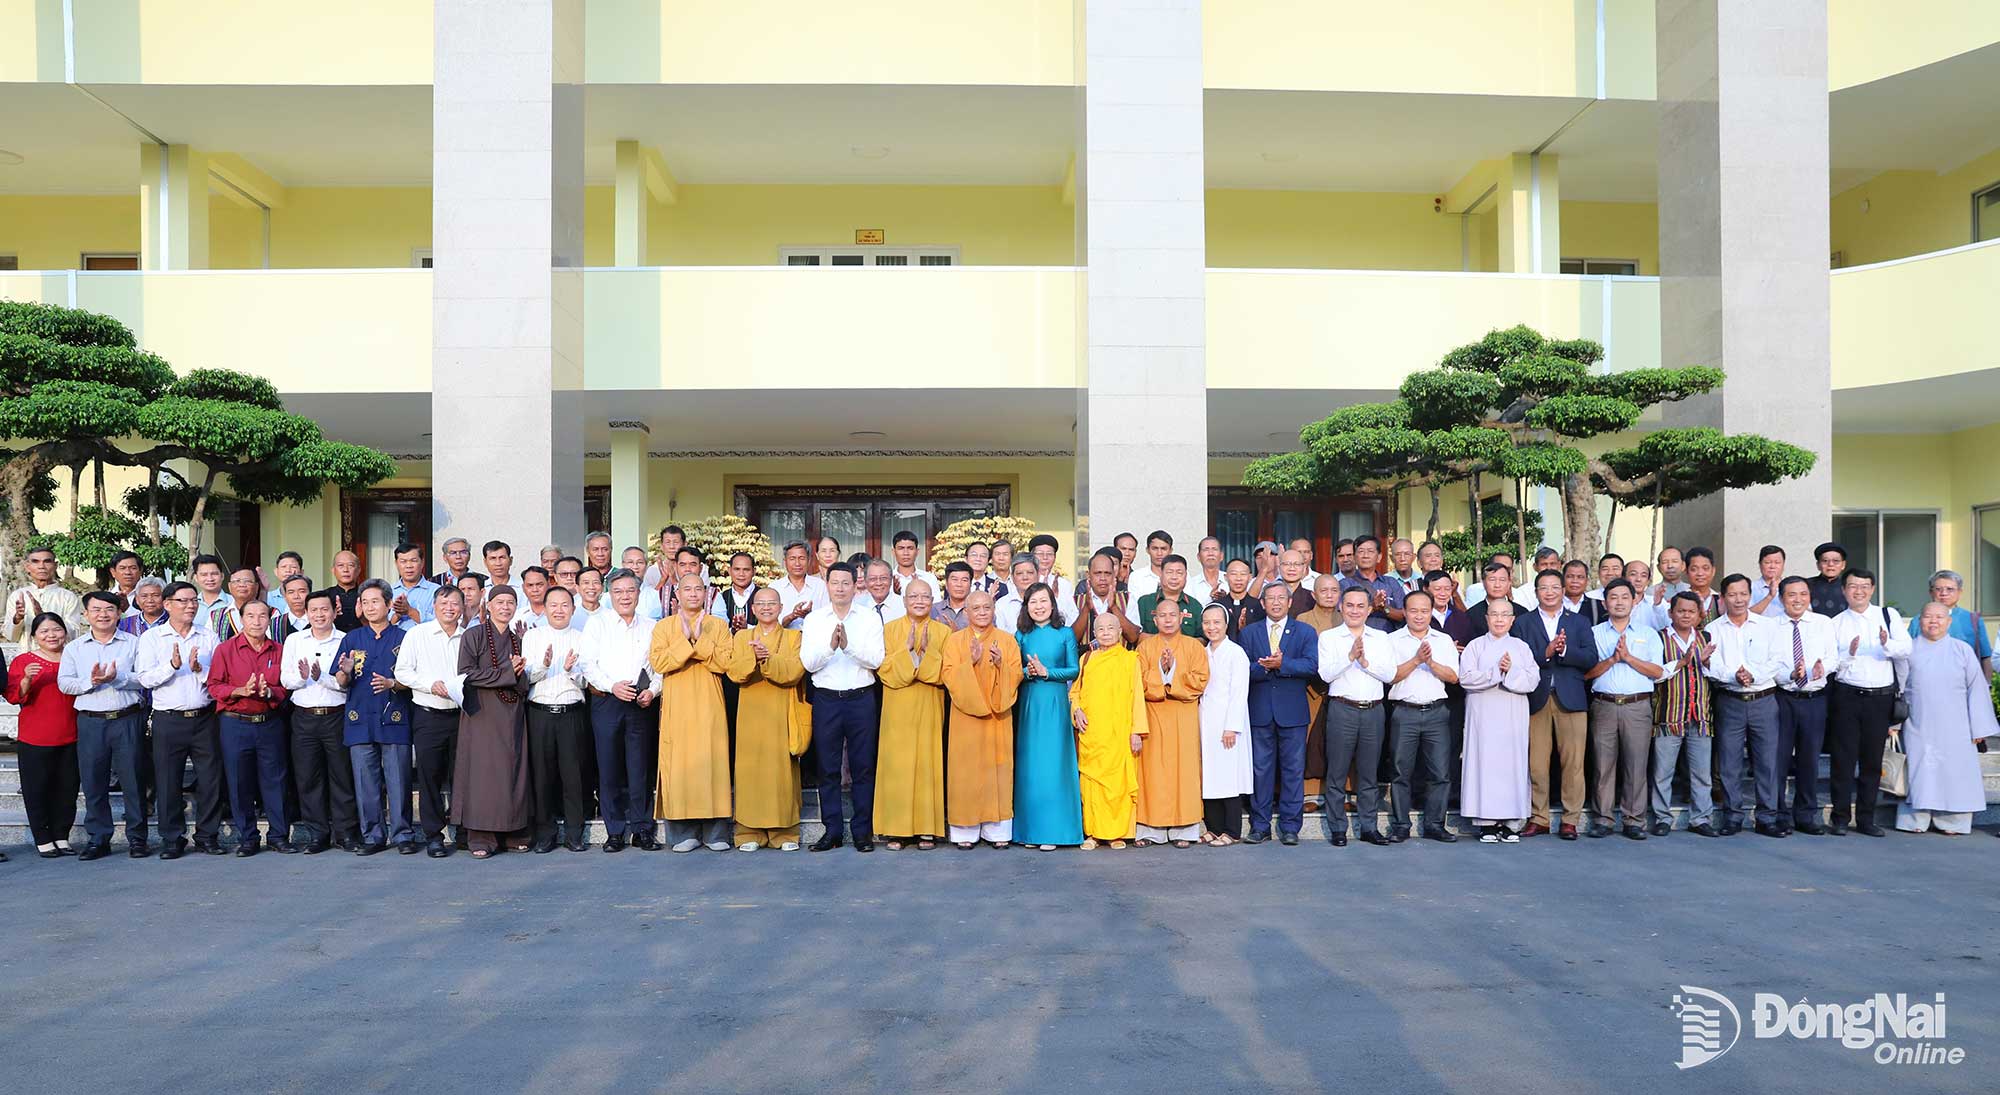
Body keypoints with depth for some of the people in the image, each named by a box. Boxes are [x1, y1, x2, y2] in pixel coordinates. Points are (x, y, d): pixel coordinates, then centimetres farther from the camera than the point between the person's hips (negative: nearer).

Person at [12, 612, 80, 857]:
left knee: (67, 789, 6)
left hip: (70, 737, 3)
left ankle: (62, 837, 15)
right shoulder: (23, 660, -1)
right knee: (37, 790, 1)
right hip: (35, 739, -3)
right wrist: (27, 679, -25)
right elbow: (13, 696, -8)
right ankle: (43, 841, 9)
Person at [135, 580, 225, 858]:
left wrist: (200, 669, -14)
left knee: (210, 779, 3)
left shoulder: (208, 636, 10)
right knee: (168, 781, 2)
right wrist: (172, 665, -20)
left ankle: (208, 836, 13)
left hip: (204, 718, 2)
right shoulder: (152, 638, 5)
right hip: (168, 719, -2)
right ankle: (172, 839, 13)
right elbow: (145, 679, -5)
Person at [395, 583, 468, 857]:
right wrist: (430, 684, -13)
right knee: (430, 776, -1)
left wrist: (467, 690, -5)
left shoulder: (468, 638, 10)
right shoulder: (417, 634, 4)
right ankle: (433, 835, 5)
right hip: (428, 716, -2)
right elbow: (402, 671, 0)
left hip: (461, 715, 2)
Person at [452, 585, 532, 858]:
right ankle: (481, 836, -2)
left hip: (512, 715, 5)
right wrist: (506, 672, -12)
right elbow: (466, 673, -11)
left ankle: (514, 832, 9)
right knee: (483, 770, -6)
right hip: (483, 715, -5)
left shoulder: (518, 641, 16)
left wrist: (520, 674, -6)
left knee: (514, 769, 3)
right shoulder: (474, 637, 1)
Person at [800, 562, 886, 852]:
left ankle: (863, 831, 11)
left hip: (861, 698, -1)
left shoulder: (870, 619, 3)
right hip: (826, 698, 1)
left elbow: (876, 660, -7)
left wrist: (849, 644, -20)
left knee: (863, 767, 3)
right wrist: (830, 645, -19)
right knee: (828, 768, 5)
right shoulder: (814, 619, 7)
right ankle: (832, 830, 14)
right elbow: (808, 662, -3)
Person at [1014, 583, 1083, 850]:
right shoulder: (1021, 635, 9)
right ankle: (1030, 829, 9)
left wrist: (1045, 671, -13)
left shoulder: (1065, 634, 3)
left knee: (1053, 763, -3)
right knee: (1028, 764, 3)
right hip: (1027, 702, 2)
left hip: (1055, 703, -2)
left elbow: (1073, 670, -1)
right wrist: (1026, 672, -14)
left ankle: (1052, 830, 1)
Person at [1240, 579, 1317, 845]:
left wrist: (1282, 664, -18)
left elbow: (1312, 665, -10)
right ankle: (1260, 826, 13)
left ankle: (1290, 827, 11)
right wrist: (1264, 668, -19)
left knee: (1293, 769, 3)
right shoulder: (1248, 632, 9)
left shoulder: (1306, 632, 6)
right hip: (1259, 711, 1)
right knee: (1260, 770, 5)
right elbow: (1242, 668, -3)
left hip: (1293, 711, -1)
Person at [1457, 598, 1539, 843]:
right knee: (1485, 762, -3)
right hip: (1483, 716, -1)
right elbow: (1466, 677, -8)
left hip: (1513, 717, 1)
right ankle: (1487, 821, 2)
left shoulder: (1521, 647, 11)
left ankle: (1511, 822, 7)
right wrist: (1497, 671, -12)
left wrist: (1511, 671, -15)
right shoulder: (1475, 646, 6)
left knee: (1513, 762, 0)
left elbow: (1532, 680, 0)